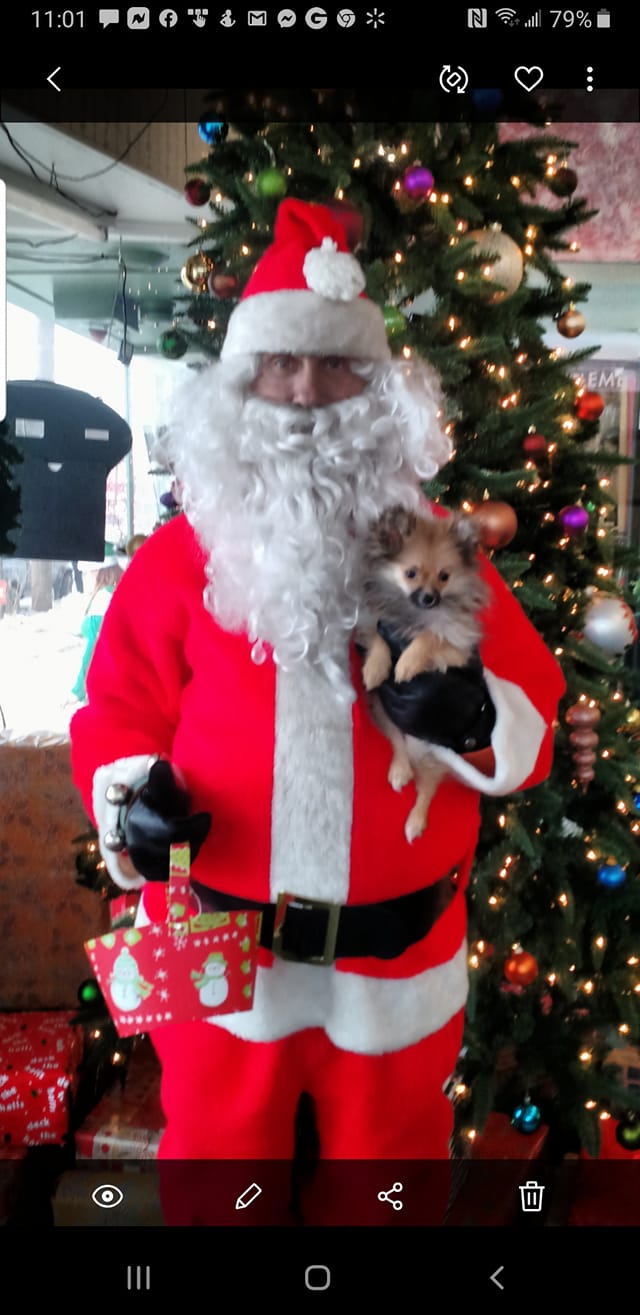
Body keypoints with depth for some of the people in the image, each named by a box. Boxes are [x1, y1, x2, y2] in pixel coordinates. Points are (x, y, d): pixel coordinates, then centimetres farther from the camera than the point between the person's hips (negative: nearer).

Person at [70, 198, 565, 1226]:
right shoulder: (181, 552, -2)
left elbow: (534, 718, 2)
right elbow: (122, 708, 2)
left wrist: (475, 715, -20)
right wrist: (134, 796, -17)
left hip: (399, 960, 1)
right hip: (217, 950, 0)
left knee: (385, 1176, 23)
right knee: (218, 1172, 20)